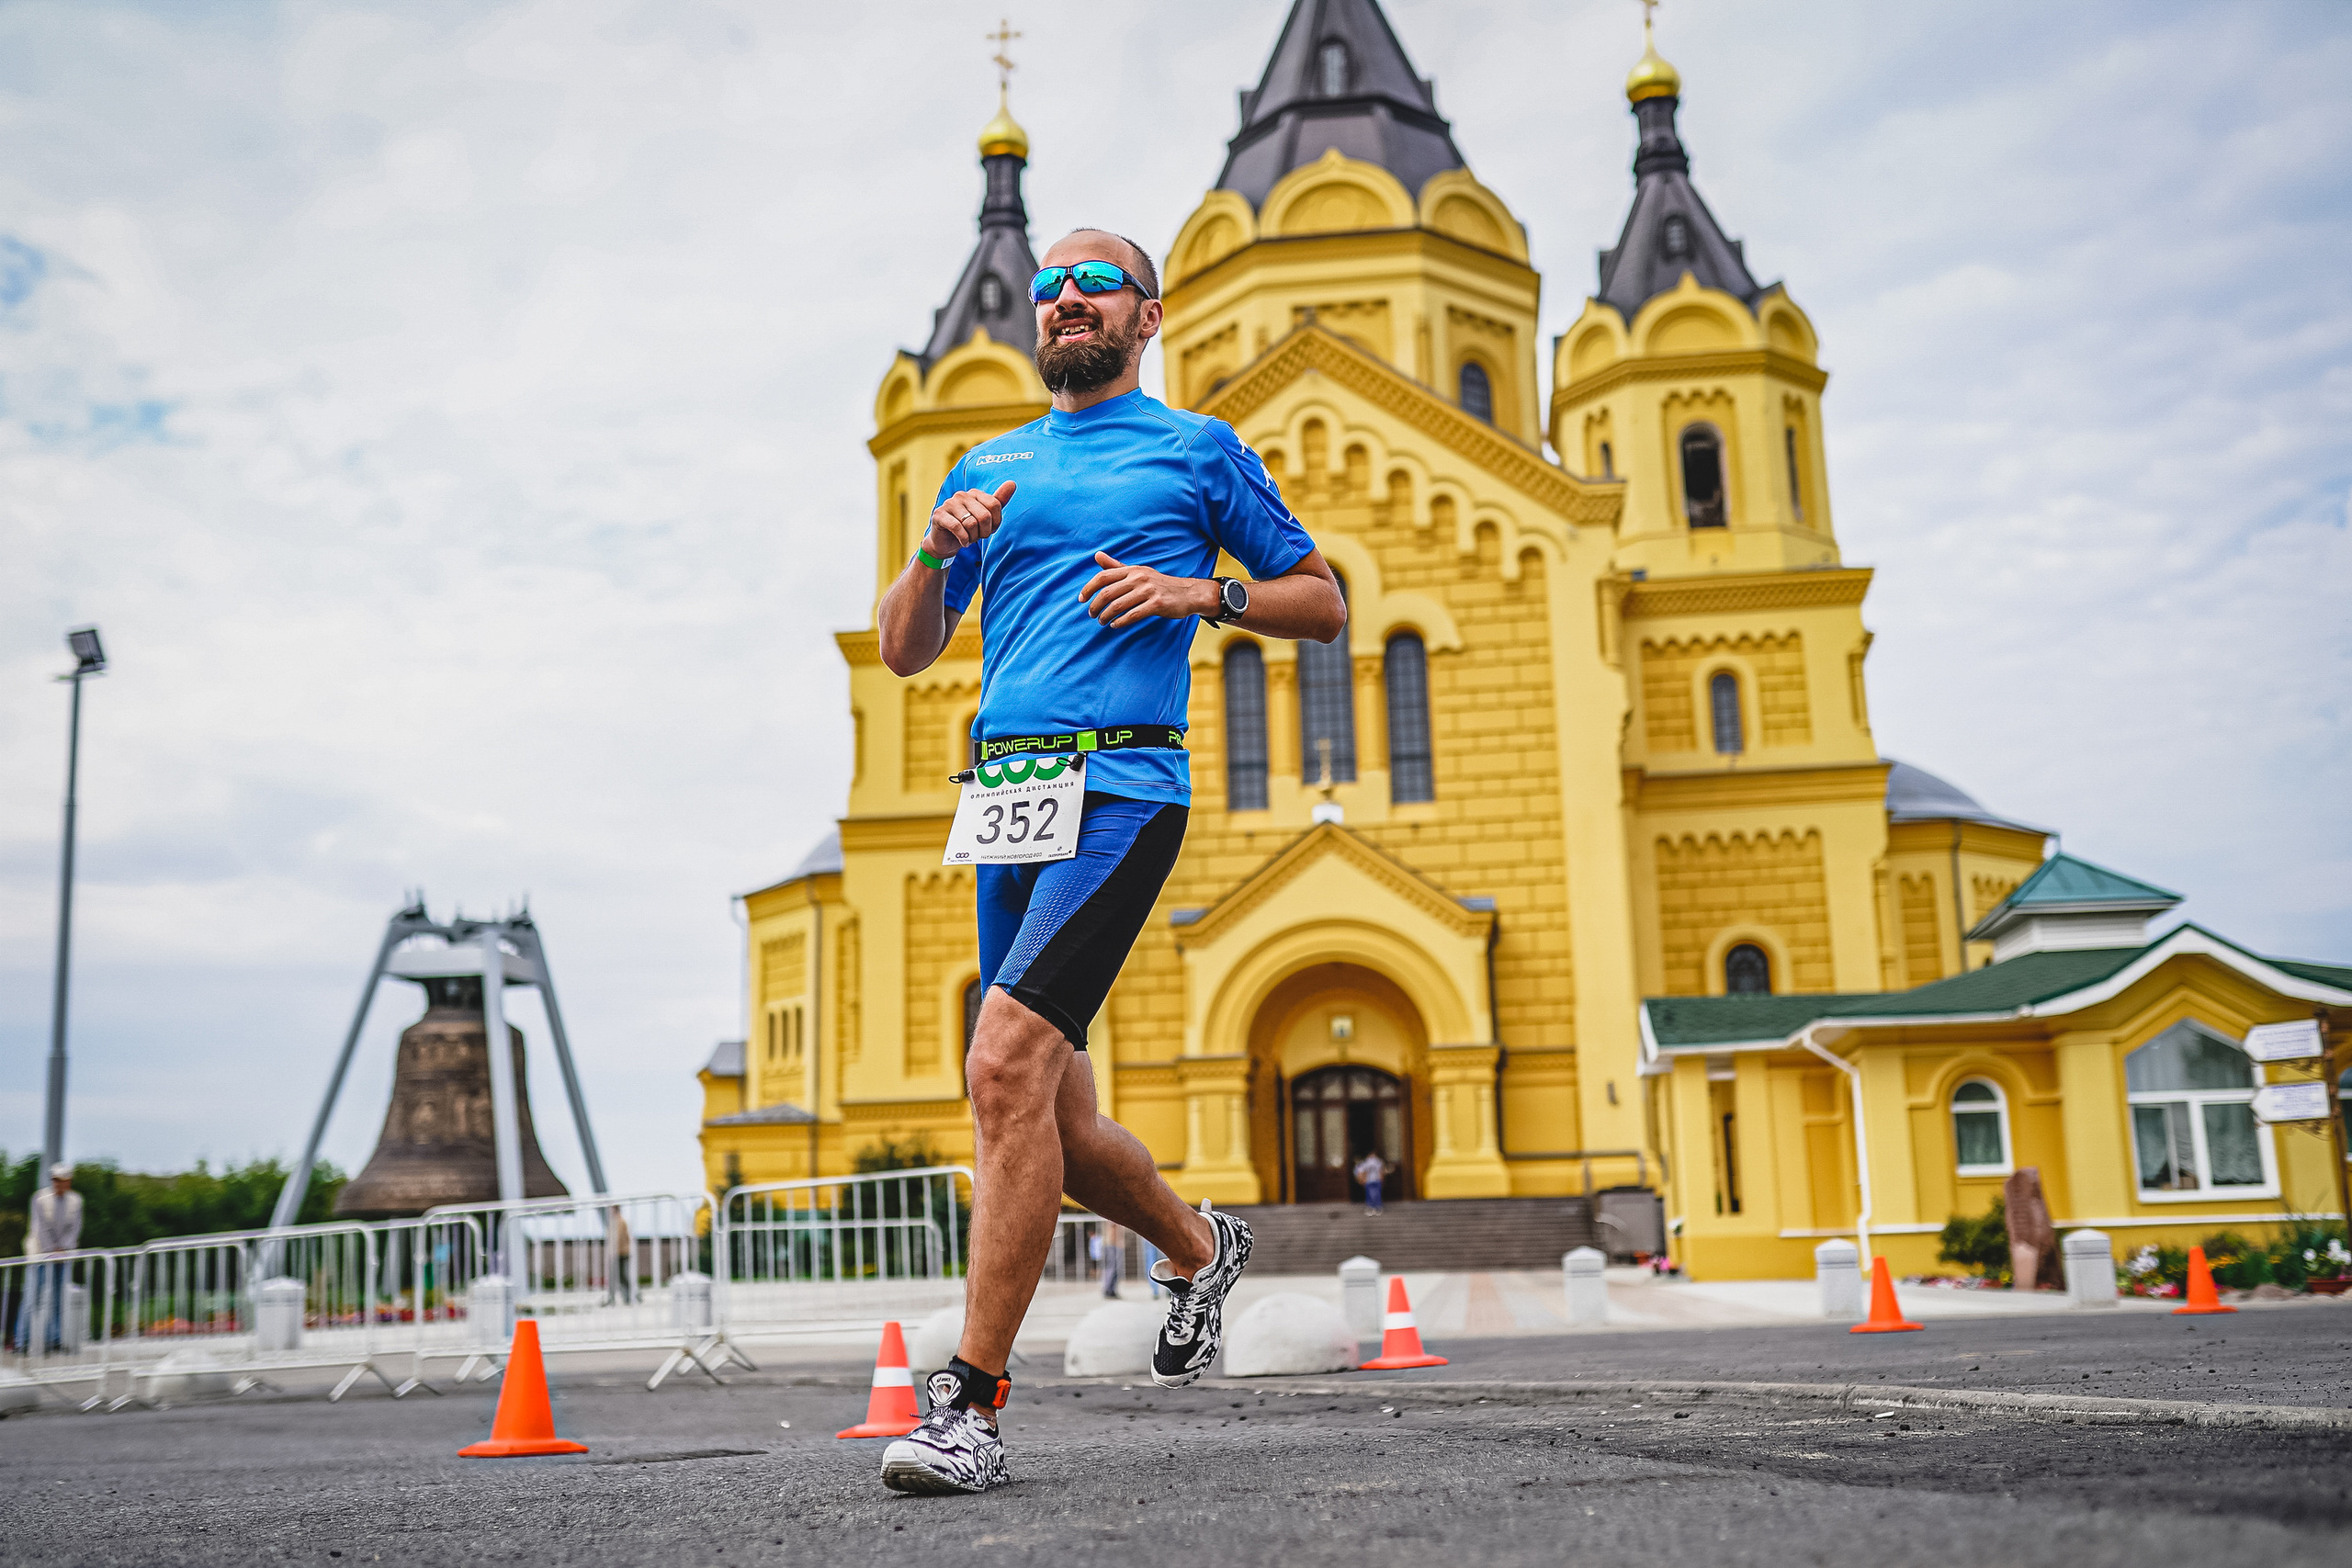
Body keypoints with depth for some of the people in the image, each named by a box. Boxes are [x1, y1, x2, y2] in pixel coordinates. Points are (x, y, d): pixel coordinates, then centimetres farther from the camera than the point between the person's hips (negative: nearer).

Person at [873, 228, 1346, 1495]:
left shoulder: (1199, 450, 11)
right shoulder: (987, 469, 22)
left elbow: (1322, 604, 12)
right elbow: (903, 651, 20)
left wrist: (1200, 592, -5)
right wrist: (937, 550, 1)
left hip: (1119, 790, -6)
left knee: (1005, 1067, -23)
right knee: (1051, 1118, 9)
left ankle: (972, 1401, -16)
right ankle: (1198, 1248, 37)